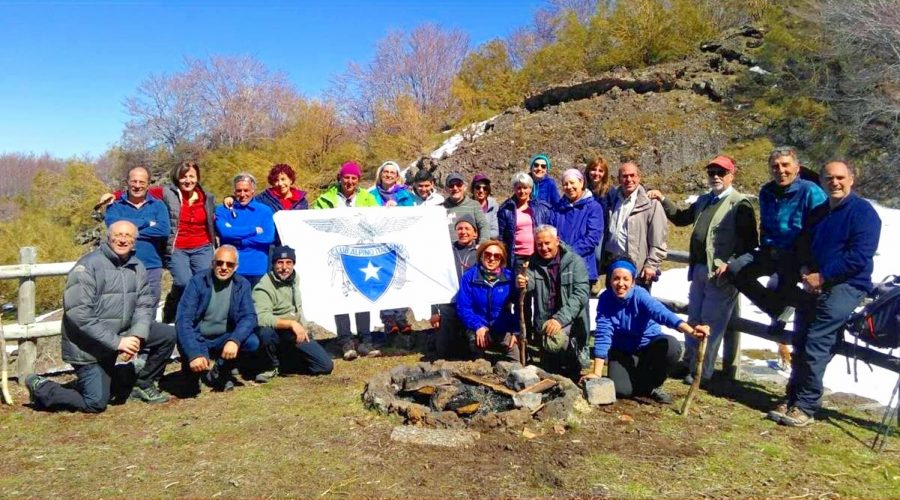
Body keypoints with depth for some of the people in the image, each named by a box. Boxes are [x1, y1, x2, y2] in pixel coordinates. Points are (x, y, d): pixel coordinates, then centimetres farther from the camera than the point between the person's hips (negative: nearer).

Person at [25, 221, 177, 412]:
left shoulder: (137, 267, 1)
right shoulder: (87, 267, -19)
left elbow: (145, 305, -1)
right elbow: (78, 314, -25)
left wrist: (137, 336, -21)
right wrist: (116, 342, -29)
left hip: (123, 333, 6)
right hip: (88, 345, -6)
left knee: (167, 335, -6)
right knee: (96, 403, -5)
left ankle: (144, 384, 12)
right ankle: (40, 388, 18)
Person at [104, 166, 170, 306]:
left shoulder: (158, 205, 8)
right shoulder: (115, 205, 8)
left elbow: (163, 230, -10)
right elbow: (112, 223, -14)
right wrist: (147, 222, -11)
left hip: (152, 268, 1)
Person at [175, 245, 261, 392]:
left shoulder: (242, 284, -5)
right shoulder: (198, 281, -13)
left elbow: (249, 317, -14)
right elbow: (183, 319, -20)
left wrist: (234, 340, -35)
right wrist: (194, 354, -34)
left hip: (224, 339, 2)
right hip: (198, 338, -2)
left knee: (252, 342, -25)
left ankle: (220, 370, 3)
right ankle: (194, 371, 8)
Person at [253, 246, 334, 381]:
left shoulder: (294, 278, 4)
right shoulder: (263, 288, -20)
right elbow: (262, 318, -35)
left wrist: (303, 327, 10)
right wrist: (292, 324, -38)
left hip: (297, 334, 6)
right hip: (277, 333, -6)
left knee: (326, 366, -4)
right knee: (265, 331, -41)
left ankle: (282, 364, 12)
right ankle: (273, 365, -11)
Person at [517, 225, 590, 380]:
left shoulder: (574, 261, -4)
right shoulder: (534, 263, 7)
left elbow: (581, 294, -14)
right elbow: (530, 283, -11)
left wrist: (560, 318, -26)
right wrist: (522, 283, -36)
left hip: (570, 320, -3)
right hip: (544, 321, 3)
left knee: (557, 340, -27)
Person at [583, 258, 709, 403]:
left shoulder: (640, 295, -24)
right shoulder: (605, 299, -20)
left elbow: (661, 313, -42)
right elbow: (603, 335, -21)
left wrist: (690, 331, -60)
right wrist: (597, 373, -26)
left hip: (648, 345, -1)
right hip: (622, 351, 1)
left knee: (671, 345, -32)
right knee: (621, 389, -23)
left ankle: (653, 385, -3)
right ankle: (645, 383, 16)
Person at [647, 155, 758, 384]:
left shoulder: (740, 204, -10)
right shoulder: (704, 201, 15)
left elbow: (750, 241, -14)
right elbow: (681, 218, 27)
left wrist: (730, 263, -22)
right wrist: (662, 199, 16)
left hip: (721, 273, -8)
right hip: (699, 269, 8)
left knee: (711, 323, -2)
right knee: (694, 318, 16)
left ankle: (702, 371, 7)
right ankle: (690, 363, 30)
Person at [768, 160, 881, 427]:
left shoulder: (863, 212, -6)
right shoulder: (818, 213, 17)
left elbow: (860, 255, -15)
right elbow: (805, 246, 20)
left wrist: (822, 276, -15)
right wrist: (806, 271, -1)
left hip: (846, 287, -7)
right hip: (816, 286, 7)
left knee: (816, 346, -13)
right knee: (800, 344, 6)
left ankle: (806, 408, -7)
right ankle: (793, 400, 14)